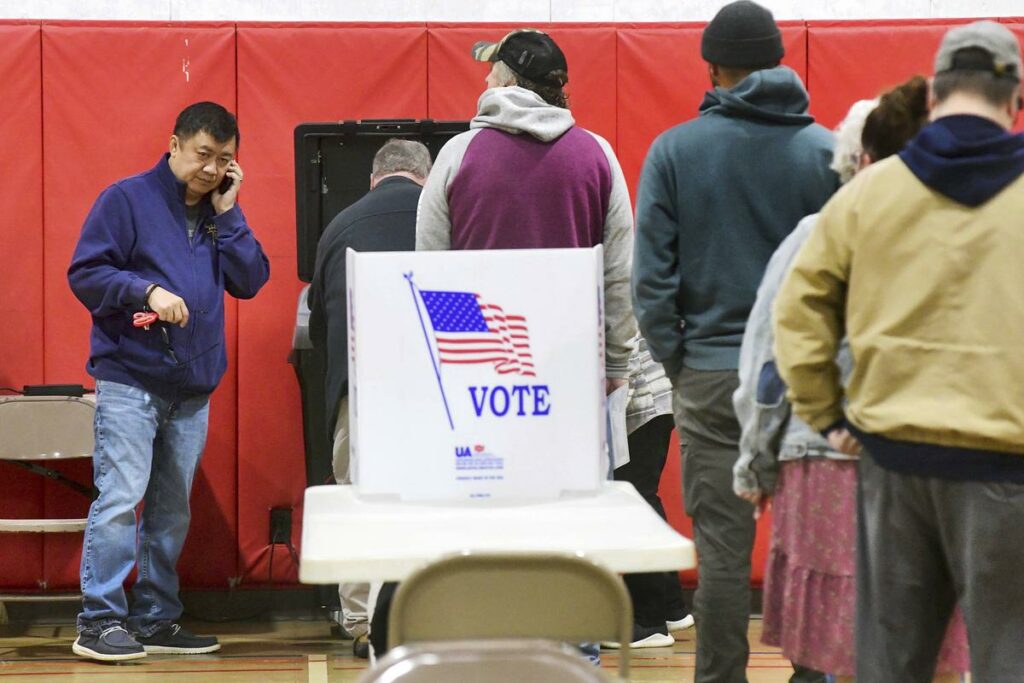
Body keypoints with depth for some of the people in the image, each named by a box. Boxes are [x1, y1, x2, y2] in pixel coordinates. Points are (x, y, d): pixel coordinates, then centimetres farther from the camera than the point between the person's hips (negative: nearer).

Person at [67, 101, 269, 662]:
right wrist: (148, 289, -20)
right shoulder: (127, 199, -3)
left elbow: (250, 281, 5)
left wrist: (227, 213, -1)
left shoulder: (221, 213, 14)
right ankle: (99, 622, -7)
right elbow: (85, 272, -8)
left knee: (172, 510, 10)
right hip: (129, 380, -6)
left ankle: (156, 620, 18)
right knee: (119, 500, -11)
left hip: (193, 386, 6)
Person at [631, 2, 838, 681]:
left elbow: (652, 276, -3)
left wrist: (675, 361, 4)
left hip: (713, 371, -1)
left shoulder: (675, 150, 0)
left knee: (723, 545, 2)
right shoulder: (827, 150, 1)